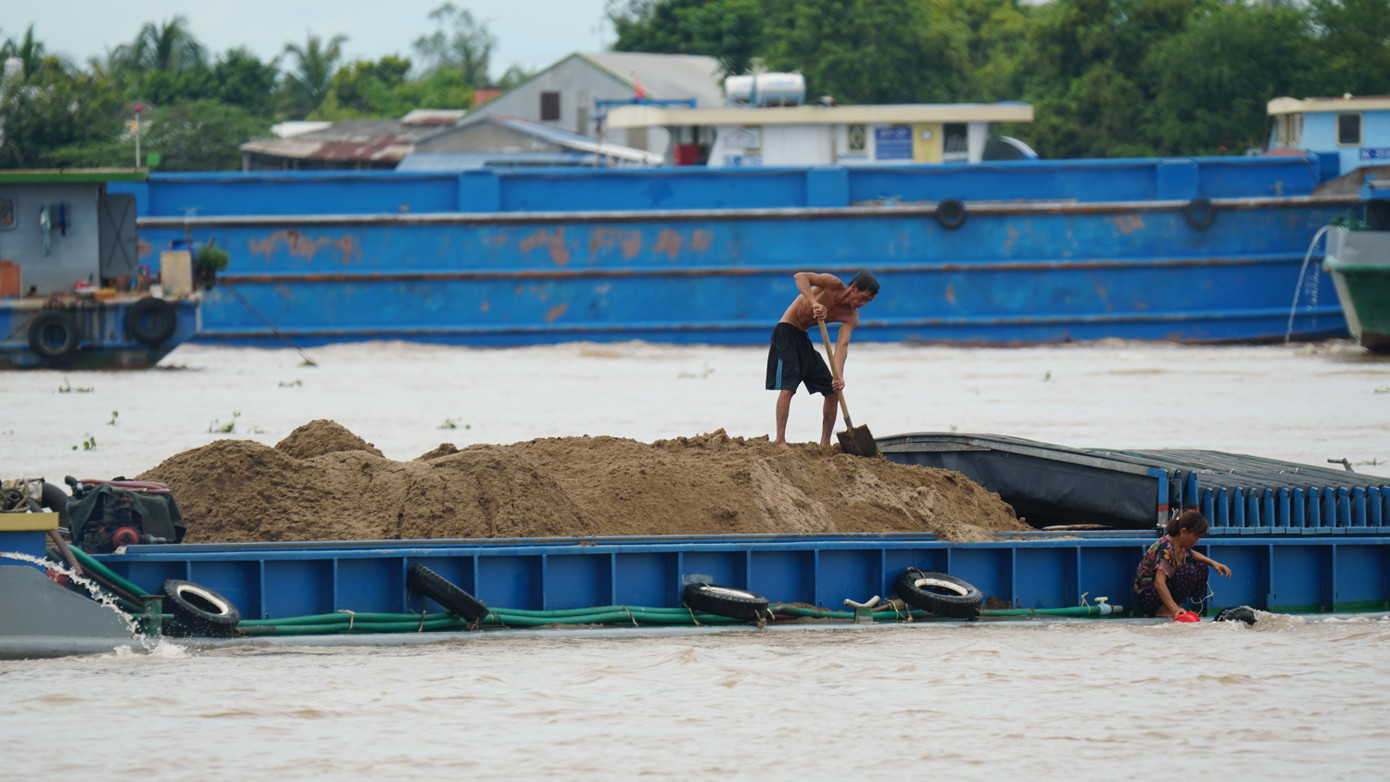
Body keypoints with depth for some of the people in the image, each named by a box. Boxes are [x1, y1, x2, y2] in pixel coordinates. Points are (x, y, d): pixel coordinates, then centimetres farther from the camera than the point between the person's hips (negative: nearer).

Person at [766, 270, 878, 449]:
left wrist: (839, 376, -32)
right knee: (788, 387, -19)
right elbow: (800, 277, -31)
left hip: (804, 339, 8)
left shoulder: (851, 317, -3)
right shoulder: (834, 285, -18)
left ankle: (825, 444, 12)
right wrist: (814, 303, -45)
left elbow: (842, 345, -15)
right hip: (786, 333, -8)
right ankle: (780, 441, -18)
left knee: (833, 391, 5)